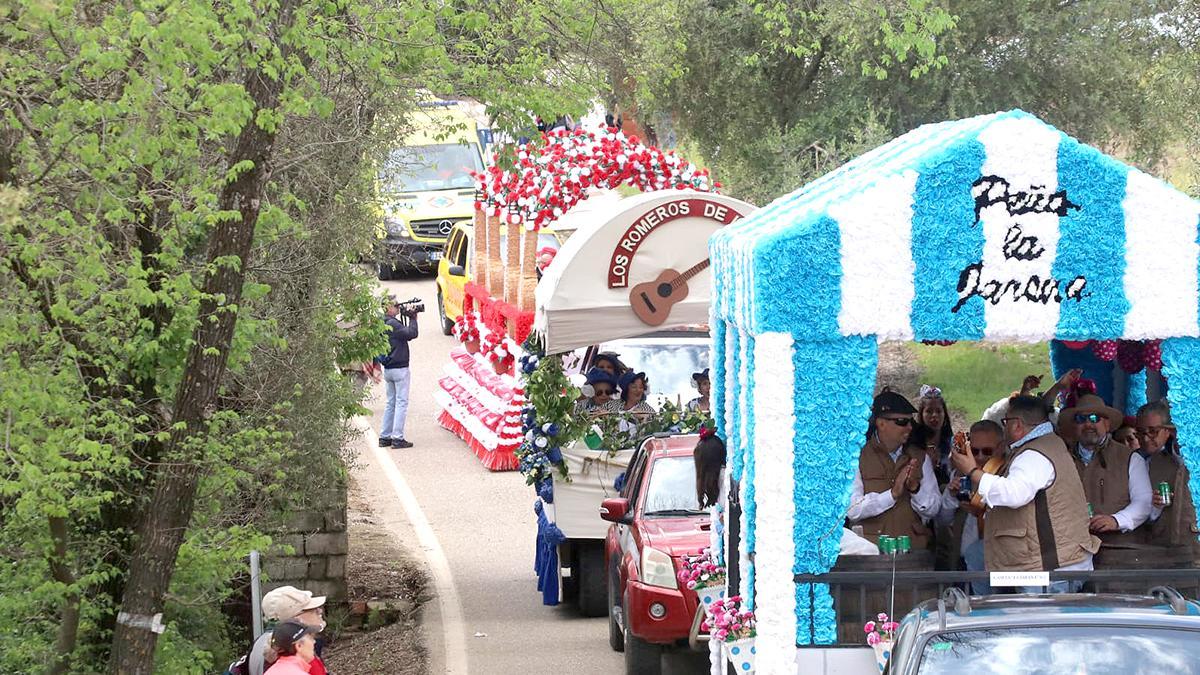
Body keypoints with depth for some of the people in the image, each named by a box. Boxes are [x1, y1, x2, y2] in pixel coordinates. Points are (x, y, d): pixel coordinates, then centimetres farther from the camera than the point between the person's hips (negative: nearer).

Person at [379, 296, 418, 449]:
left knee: (391, 403, 15)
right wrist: (412, 318, -8)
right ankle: (398, 438, -6)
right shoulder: (393, 324, -19)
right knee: (401, 402, -4)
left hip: (388, 369, 9)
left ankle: (385, 437, 15)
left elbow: (404, 334, 17)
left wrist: (405, 317, 8)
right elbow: (412, 333, -22)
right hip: (399, 369, -9)